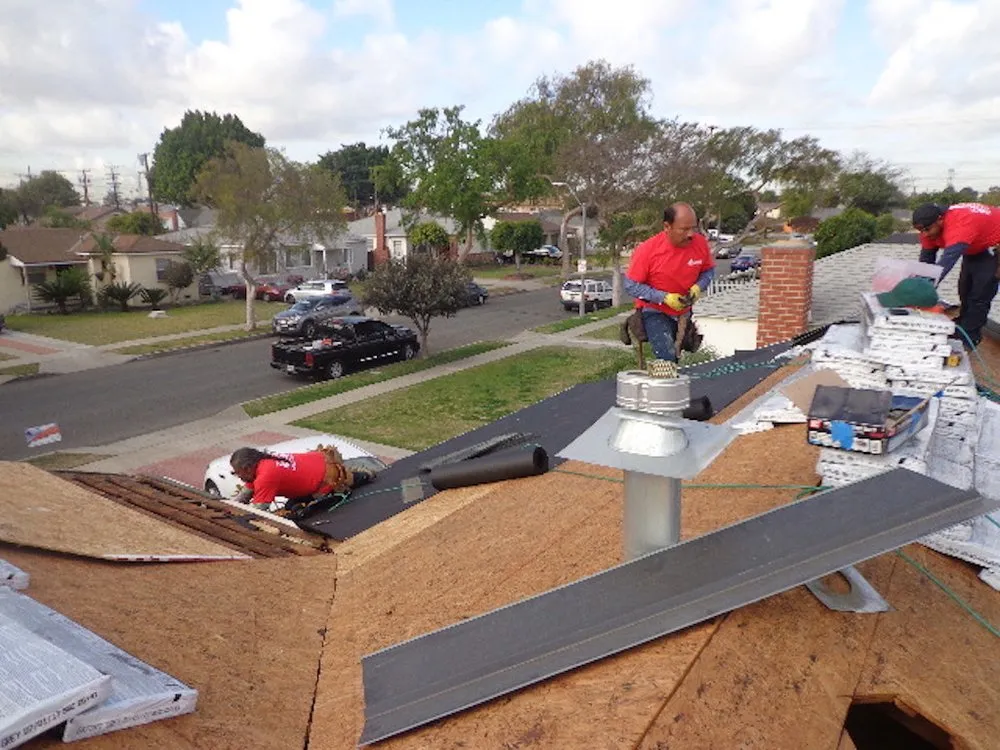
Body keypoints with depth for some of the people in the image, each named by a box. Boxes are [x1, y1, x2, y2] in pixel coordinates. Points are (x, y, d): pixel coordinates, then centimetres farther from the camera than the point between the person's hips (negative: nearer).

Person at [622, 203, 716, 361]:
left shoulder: (700, 242, -14)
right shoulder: (648, 250, -23)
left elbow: (709, 270, 4)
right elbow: (630, 285, -17)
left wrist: (698, 287, -18)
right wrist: (664, 298, -24)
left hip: (684, 311, 4)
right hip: (655, 311, -4)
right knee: (668, 360, -22)